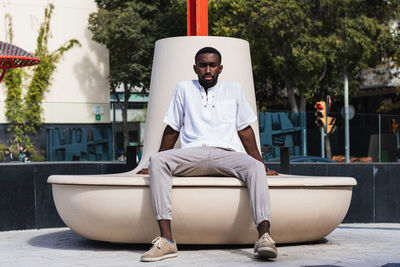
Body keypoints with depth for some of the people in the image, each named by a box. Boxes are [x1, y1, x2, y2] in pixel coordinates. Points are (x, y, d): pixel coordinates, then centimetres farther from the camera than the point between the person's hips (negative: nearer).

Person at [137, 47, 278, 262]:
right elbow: (172, 129, 22)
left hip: (226, 154, 0)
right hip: (192, 153, 0)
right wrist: (155, 165, 21)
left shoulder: (233, 89, 20)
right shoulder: (184, 88, 19)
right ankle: (166, 239, -41)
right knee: (157, 160, -32)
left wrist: (262, 164, 16)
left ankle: (264, 236, -48)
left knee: (255, 167, -34)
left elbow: (245, 130, 21)